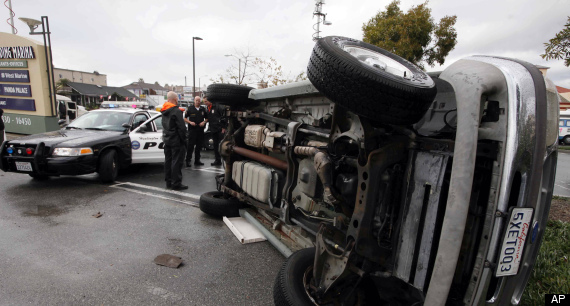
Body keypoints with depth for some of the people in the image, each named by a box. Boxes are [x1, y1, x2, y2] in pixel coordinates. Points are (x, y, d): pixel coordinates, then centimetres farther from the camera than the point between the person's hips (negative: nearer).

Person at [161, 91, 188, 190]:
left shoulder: (164, 111, 12)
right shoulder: (176, 111, -15)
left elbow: (164, 126, 17)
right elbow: (181, 127, -18)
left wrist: (165, 137, 18)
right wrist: (184, 138, -10)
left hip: (167, 140, 9)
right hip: (176, 141, -9)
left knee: (168, 161, 14)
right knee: (177, 162, -4)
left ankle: (168, 182, 23)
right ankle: (176, 183, 0)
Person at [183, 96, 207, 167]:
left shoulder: (203, 109, 12)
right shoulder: (190, 109, 3)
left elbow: (206, 118, 19)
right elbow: (185, 118, 5)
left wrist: (204, 122, -2)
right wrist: (190, 122, -12)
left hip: (200, 130, 4)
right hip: (192, 129, -4)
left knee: (199, 146, 8)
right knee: (190, 145, -7)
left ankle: (197, 160, 16)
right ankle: (188, 160, -1)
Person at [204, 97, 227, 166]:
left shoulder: (217, 106, -11)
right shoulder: (208, 108, 14)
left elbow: (224, 116, -14)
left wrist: (223, 127, -15)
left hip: (220, 130, -8)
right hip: (213, 130, 8)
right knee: (215, 146, 12)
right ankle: (217, 160, 20)